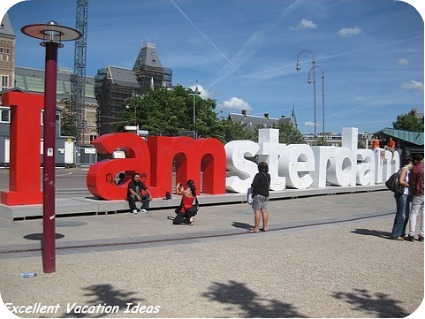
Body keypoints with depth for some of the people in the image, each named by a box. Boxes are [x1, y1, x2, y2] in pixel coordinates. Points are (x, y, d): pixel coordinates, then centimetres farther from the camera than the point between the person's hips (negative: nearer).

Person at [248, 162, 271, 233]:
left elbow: (254, 185, -19)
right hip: (266, 195, 8)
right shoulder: (268, 176, 10)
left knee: (257, 211, -5)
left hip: (258, 195, -8)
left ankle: (256, 228, -4)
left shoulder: (258, 175, -15)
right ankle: (265, 227, 16)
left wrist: (252, 185, 3)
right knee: (264, 211, 11)